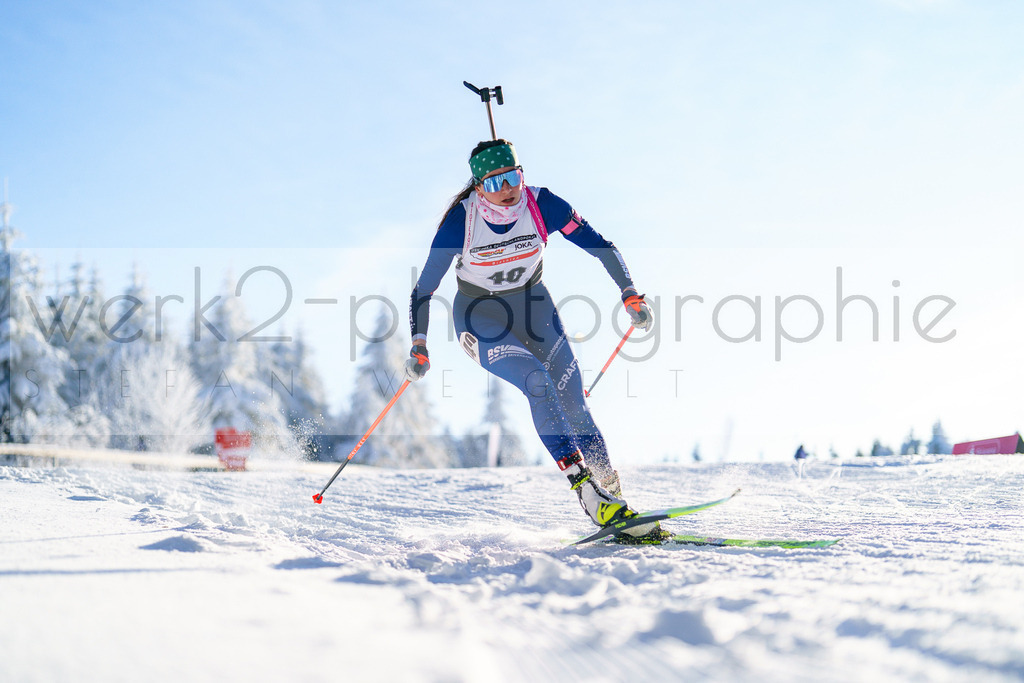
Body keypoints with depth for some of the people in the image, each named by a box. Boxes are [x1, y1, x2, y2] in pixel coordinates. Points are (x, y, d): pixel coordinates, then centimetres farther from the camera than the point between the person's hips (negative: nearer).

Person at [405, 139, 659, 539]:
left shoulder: (542, 205, -19)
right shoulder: (460, 222, -23)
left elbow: (601, 246, -9)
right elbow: (423, 290, -15)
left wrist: (631, 296, -17)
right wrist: (419, 348, -24)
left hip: (533, 307, 3)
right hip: (481, 318, -3)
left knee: (574, 408, -5)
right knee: (537, 380, -29)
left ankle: (611, 499, 6)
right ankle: (583, 486, -31)